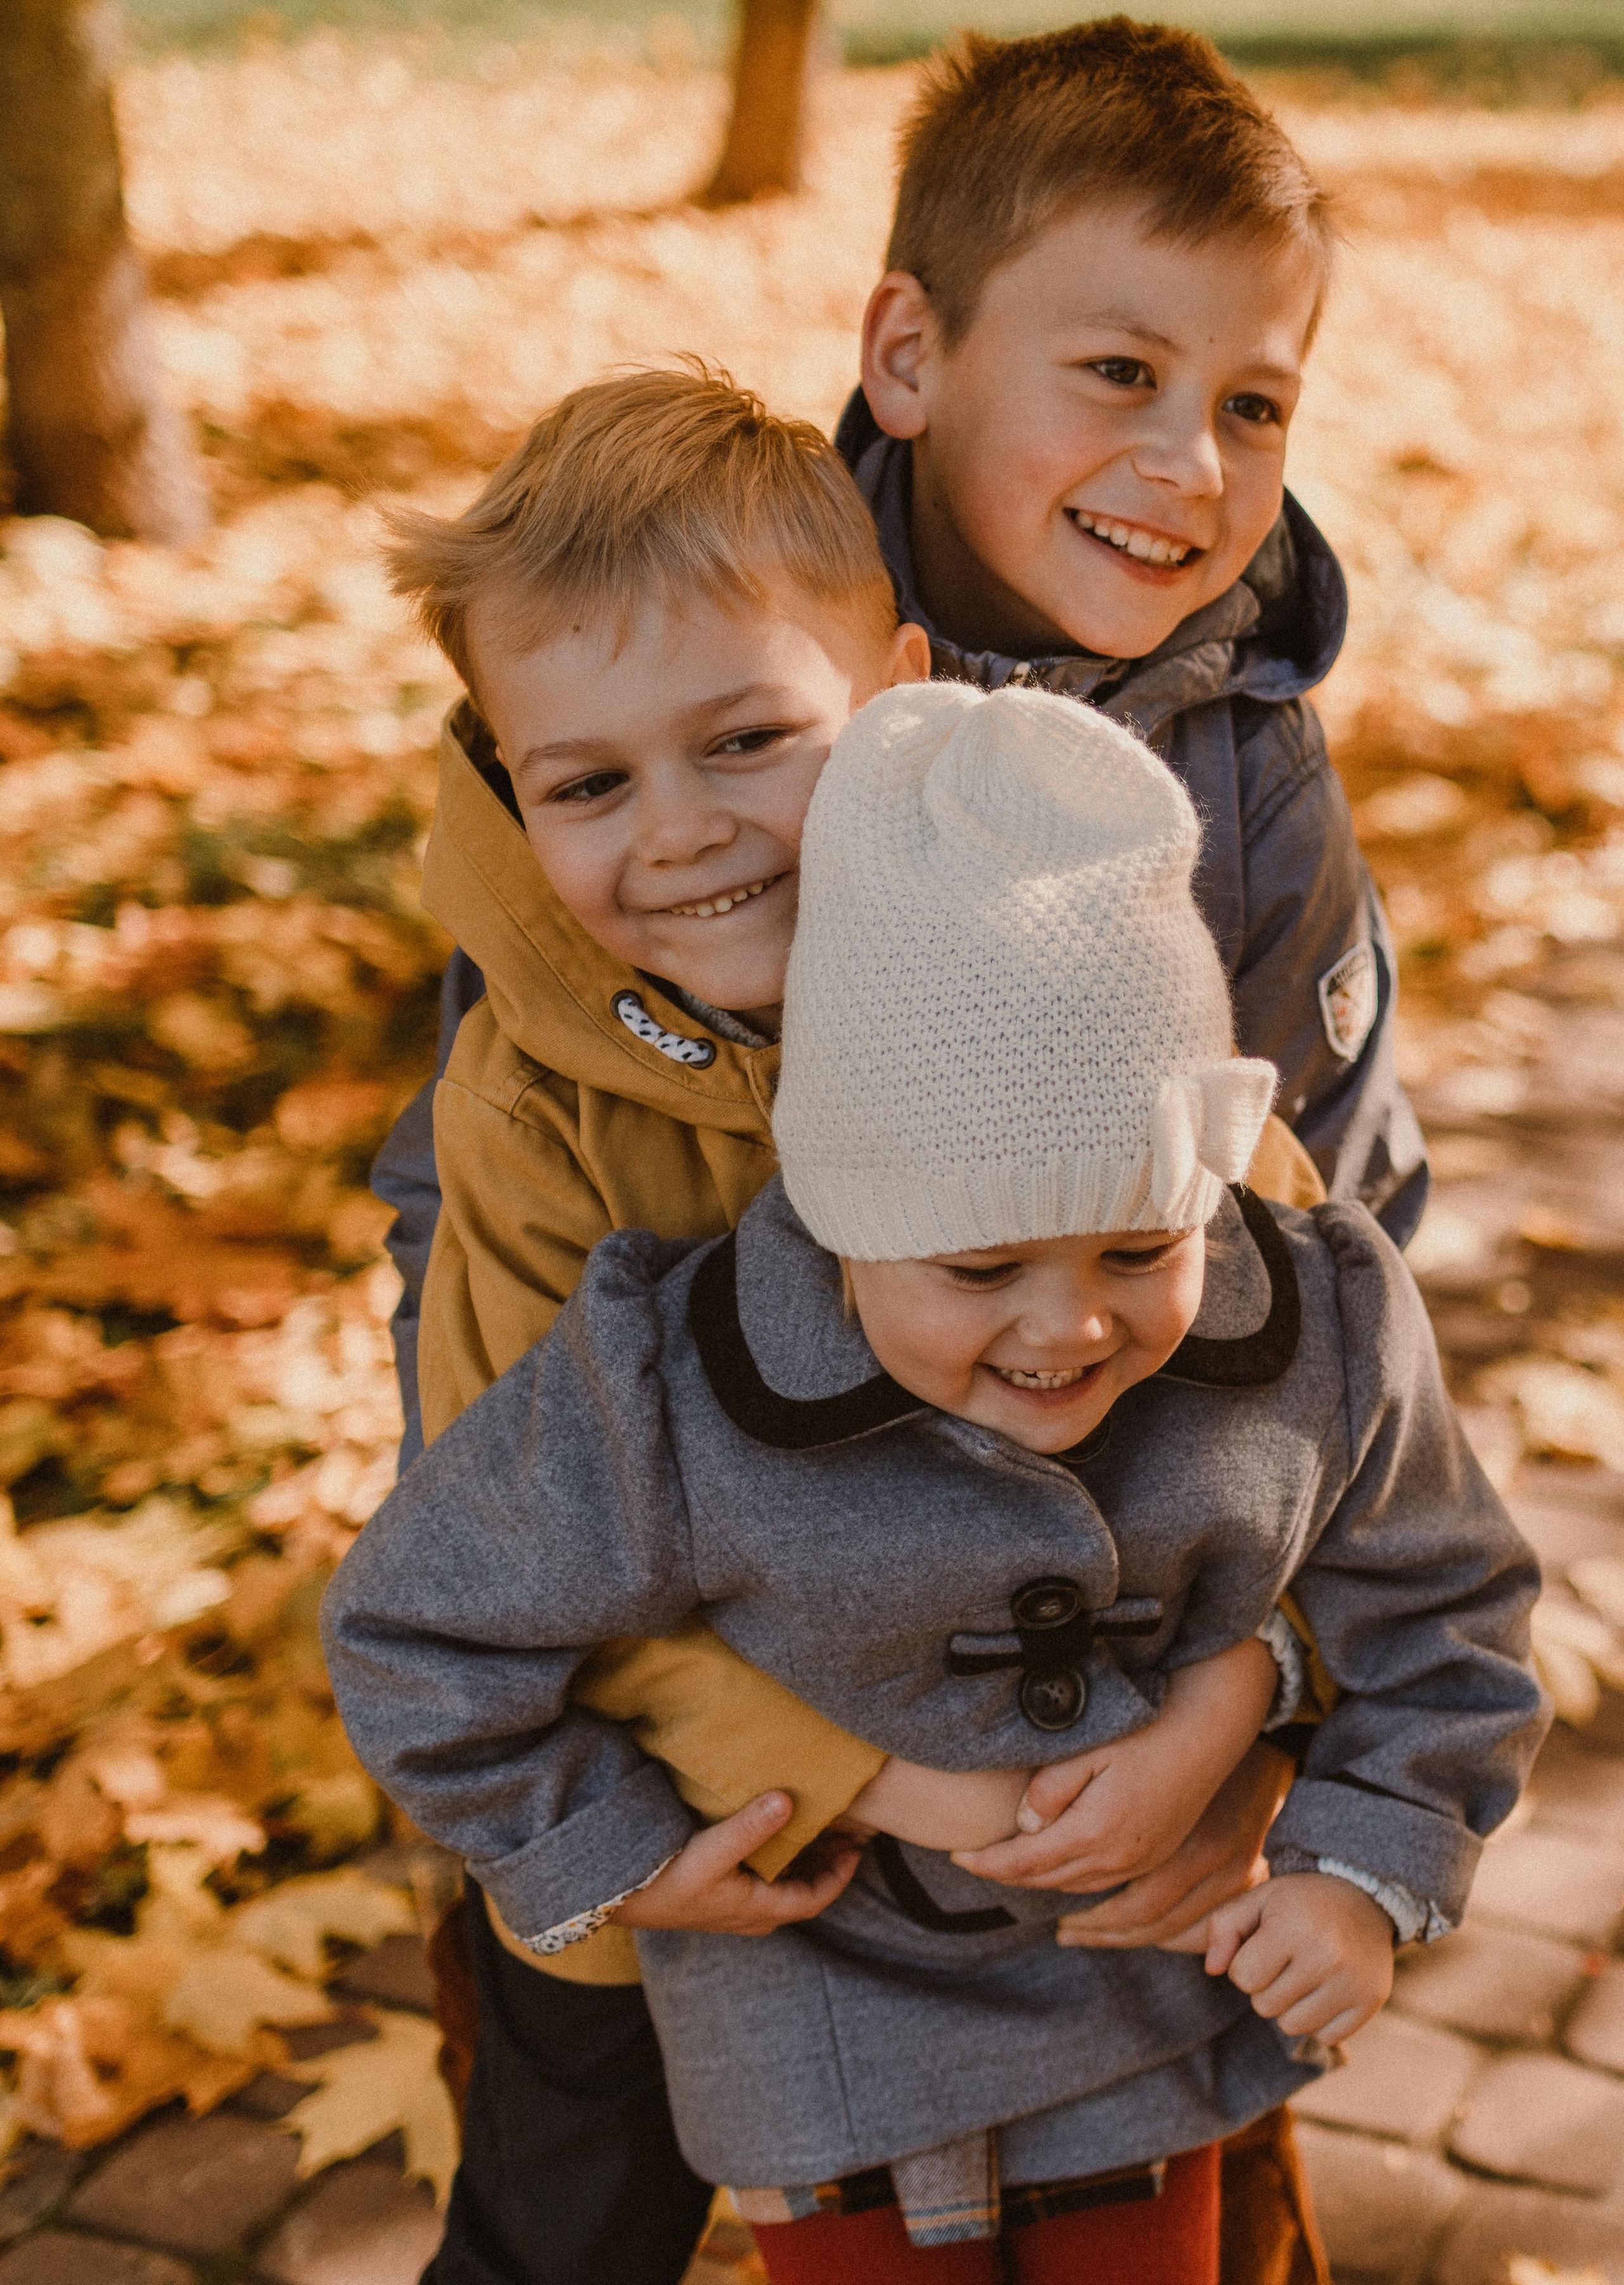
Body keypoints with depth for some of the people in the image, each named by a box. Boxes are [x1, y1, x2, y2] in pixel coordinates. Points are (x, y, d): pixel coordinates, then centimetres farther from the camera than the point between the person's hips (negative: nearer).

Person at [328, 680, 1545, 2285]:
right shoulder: (673, 1405, -31)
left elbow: (1438, 1610, -1)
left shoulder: (1316, 1344, -20)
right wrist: (615, 1869, -10)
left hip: (1154, 1994, 3)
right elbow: (420, 1630, -16)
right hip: (837, 2004, -3)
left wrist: (1367, 1870, -11)